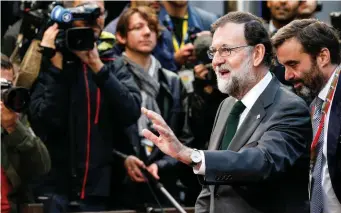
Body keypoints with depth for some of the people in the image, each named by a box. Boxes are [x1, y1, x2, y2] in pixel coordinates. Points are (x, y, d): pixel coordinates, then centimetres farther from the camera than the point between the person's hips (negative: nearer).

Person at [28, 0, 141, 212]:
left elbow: (131, 112, -10)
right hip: (54, 188, -2)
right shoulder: (50, 64, 0)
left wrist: (98, 67, -16)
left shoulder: (115, 66, 7)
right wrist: (56, 66, -15)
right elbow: (45, 122, -13)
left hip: (98, 189, 2)